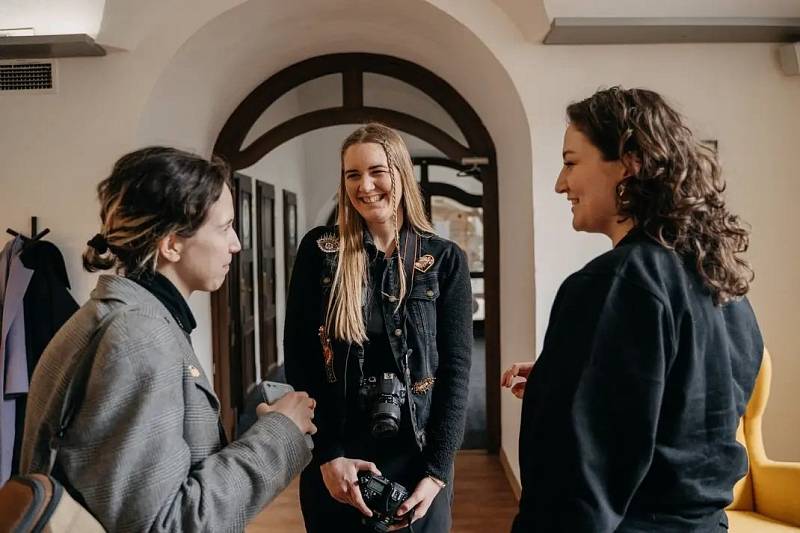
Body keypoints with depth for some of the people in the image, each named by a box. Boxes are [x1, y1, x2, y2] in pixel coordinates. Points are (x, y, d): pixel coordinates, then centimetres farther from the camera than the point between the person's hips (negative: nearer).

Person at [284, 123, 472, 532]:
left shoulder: (445, 260, -2)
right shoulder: (319, 250, -2)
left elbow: (455, 368, -3)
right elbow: (298, 360, -3)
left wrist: (437, 468, -9)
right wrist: (327, 453, -10)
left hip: (418, 456, 0)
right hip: (333, 458, 0)